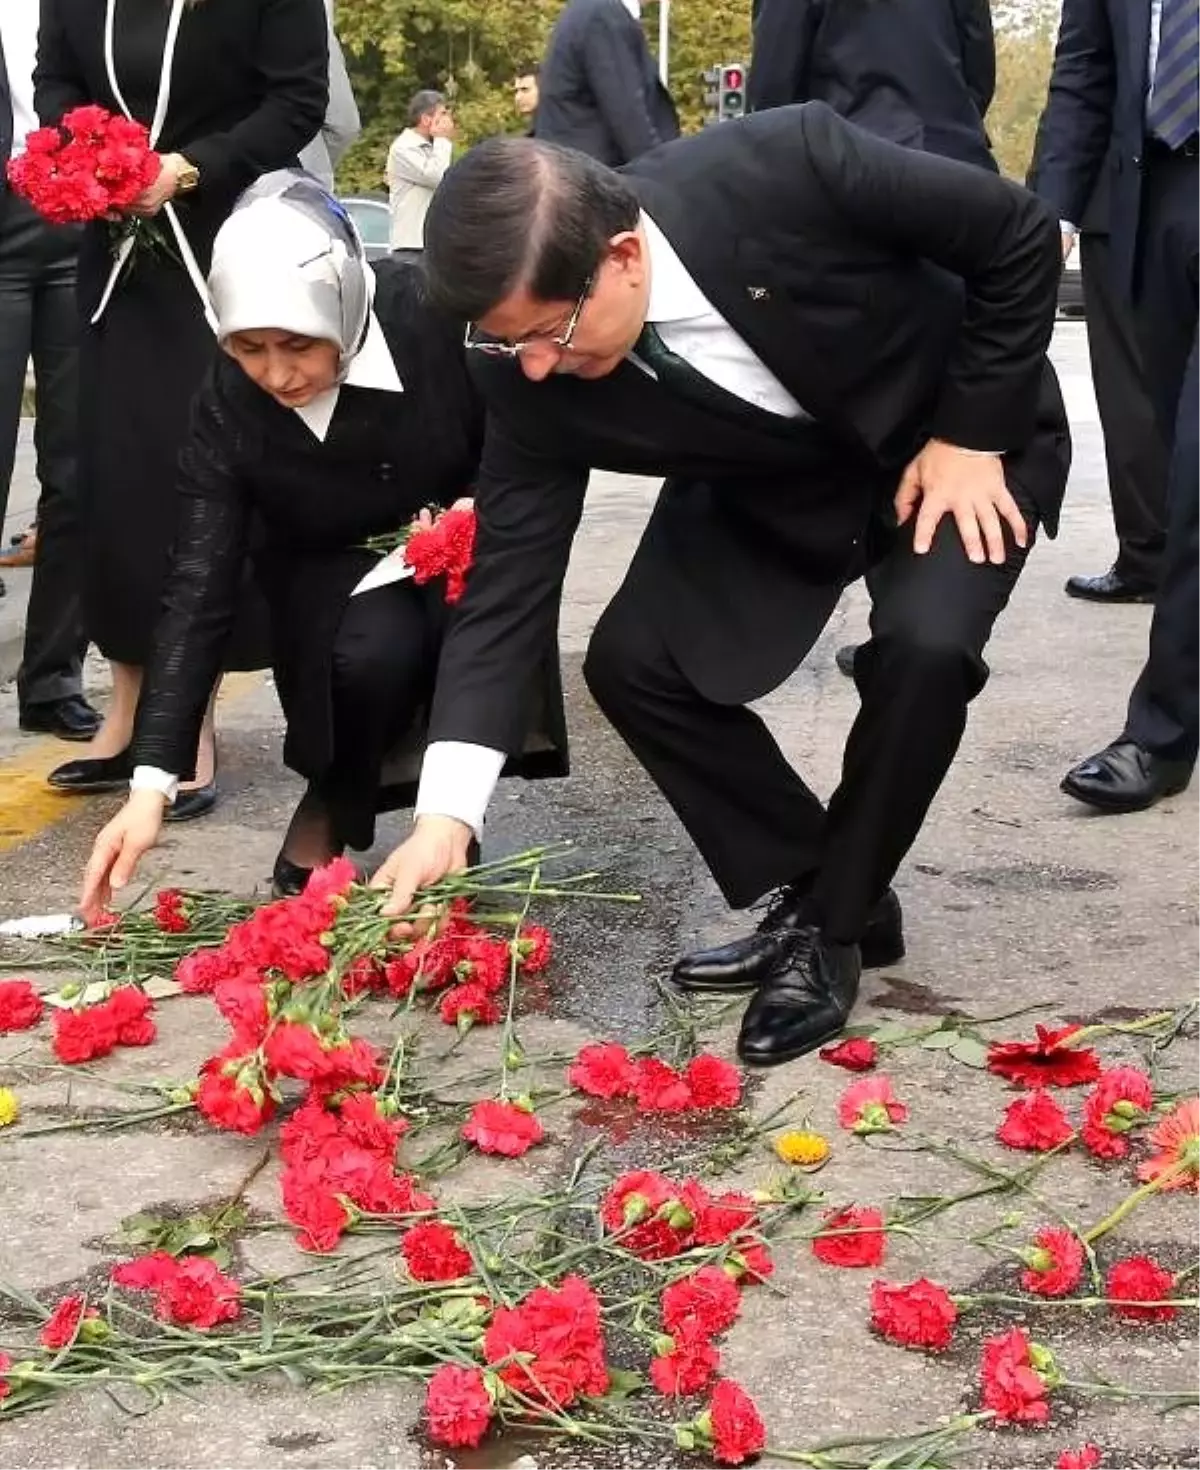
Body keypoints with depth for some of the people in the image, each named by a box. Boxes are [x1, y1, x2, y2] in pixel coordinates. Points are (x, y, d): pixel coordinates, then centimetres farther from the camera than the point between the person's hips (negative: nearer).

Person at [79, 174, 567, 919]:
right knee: (372, 649, -34)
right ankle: (329, 813, -2)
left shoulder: (436, 313, -26)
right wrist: (152, 784, -28)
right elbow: (201, 590, -22)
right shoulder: (229, 404, -22)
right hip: (332, 573, 0)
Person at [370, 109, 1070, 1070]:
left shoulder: (785, 169, -38)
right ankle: (806, 895, 9)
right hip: (770, 479, 4)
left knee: (923, 648, -28)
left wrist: (969, 439, -22)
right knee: (634, 661, -10)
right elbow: (509, 583, -22)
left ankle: (833, 925, -6)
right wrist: (446, 813, -29)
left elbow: (1021, 233, -24)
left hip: (957, 435, -4)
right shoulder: (536, 373, -25)